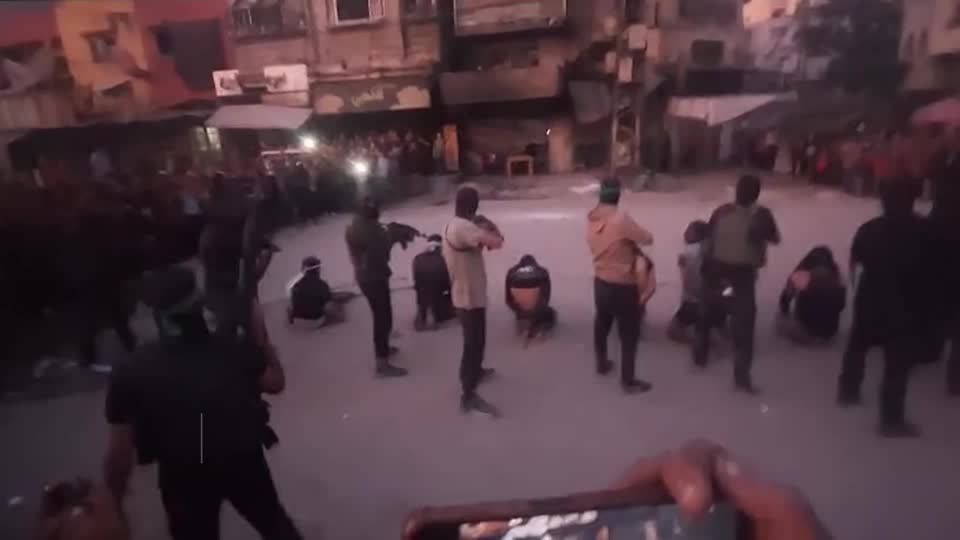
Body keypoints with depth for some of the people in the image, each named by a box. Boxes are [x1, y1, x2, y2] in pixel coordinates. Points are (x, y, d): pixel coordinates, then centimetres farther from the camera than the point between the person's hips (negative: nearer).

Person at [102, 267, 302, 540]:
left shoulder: (133, 373, -14)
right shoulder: (233, 350, -14)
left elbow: (119, 456, -12)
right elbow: (275, 382, 4)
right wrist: (261, 335, 9)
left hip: (185, 479, 0)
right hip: (244, 461, 0)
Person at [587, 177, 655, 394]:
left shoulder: (592, 218, -2)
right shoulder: (621, 219, -24)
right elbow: (648, 239, -15)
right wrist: (632, 239, 4)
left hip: (600, 282, 7)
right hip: (622, 286, -7)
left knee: (602, 323, 24)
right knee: (629, 333, 6)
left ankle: (602, 363, 42)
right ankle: (628, 380, 12)